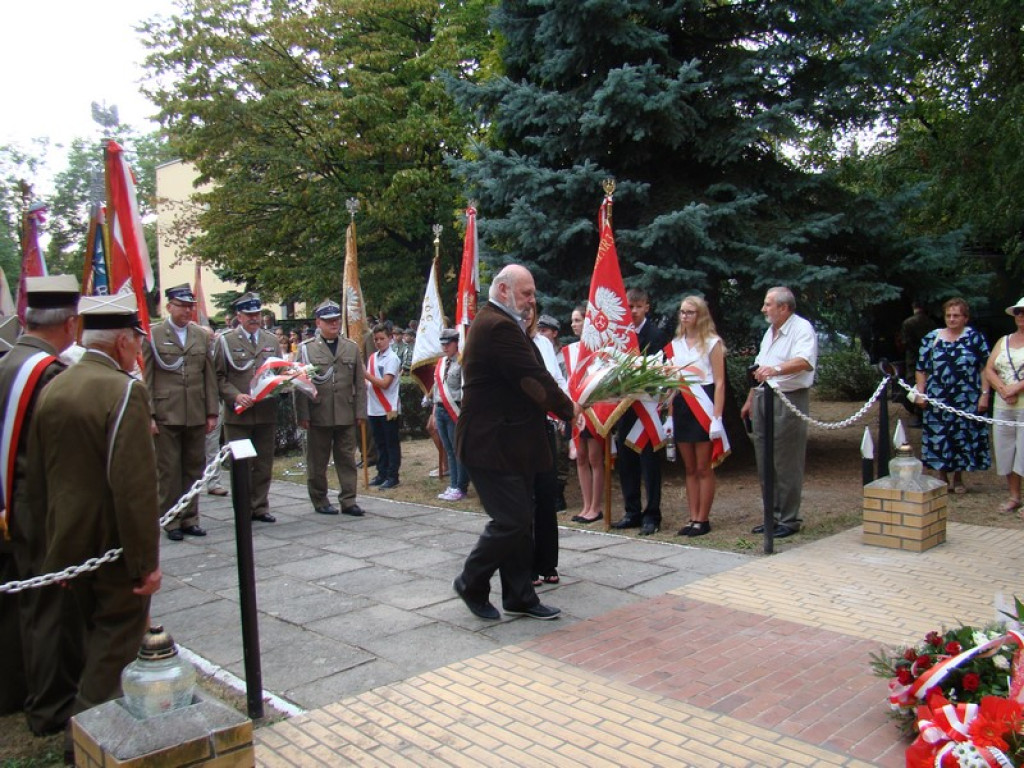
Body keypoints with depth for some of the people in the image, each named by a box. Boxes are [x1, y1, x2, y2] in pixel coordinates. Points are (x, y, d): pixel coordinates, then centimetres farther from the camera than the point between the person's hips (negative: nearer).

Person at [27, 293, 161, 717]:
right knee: (116, 642, 7)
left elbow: (37, 479, 10)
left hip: (68, 547, 8)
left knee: (94, 638, 23)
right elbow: (136, 486, -25)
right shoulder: (125, 391, -20)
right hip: (116, 553, -8)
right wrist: (147, 561, -19)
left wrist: (59, 533, 20)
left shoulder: (52, 389, 3)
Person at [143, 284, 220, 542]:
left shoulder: (201, 335, 11)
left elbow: (210, 376, 11)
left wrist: (212, 412, 6)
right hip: (166, 415, -4)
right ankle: (171, 521, 12)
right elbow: (146, 378, -2)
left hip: (196, 415, 4)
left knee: (194, 468, 8)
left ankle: (190, 518, 19)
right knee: (169, 470, 2)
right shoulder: (153, 335, 0)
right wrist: (148, 415, -8)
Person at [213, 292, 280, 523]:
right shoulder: (225, 341, 2)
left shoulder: (271, 340, 13)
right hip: (238, 414, -3)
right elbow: (218, 377, -2)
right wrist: (235, 396, -16)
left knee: (264, 464, 8)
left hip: (266, 413, 3)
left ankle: (260, 507, 19)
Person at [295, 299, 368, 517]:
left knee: (347, 459, 5)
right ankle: (320, 501, 19)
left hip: (347, 416, 2)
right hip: (319, 416, -2)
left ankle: (348, 500, 12)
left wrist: (360, 412, 4)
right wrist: (303, 415, -8)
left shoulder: (352, 348, 10)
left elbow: (359, 384, 9)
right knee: (317, 462, 7)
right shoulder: (306, 348, 1)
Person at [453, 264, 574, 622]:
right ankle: (471, 584, 14)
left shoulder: (492, 322, 17)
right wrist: (568, 409, -5)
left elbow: (528, 379, 18)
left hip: (507, 441, 11)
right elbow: (534, 378, -19)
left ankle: (519, 597, 21)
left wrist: (555, 405, 6)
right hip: (493, 443, -11)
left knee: (520, 521, 13)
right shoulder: (499, 326, -18)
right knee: (511, 521, -5)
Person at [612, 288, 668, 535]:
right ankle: (632, 512, 19)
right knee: (626, 461, 10)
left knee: (649, 461, 1)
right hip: (624, 406, 6)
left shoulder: (655, 335, -6)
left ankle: (652, 515, 7)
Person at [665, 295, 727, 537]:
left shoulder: (712, 342, -1)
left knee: (704, 468, -1)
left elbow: (719, 382, -6)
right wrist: (670, 416, 8)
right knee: (690, 469, 9)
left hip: (703, 407, -5)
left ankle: (703, 520, 6)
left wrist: (717, 417, -15)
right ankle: (692, 518, 14)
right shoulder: (675, 344, 13)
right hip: (681, 408, 5)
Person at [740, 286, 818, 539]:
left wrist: (777, 369, -44)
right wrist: (750, 400, 22)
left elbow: (805, 361, -28)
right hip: (763, 399, 9)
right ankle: (773, 516, 22)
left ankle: (789, 520, 7)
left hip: (788, 401, -9)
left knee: (786, 465, -3)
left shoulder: (802, 329, -10)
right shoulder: (770, 331, 18)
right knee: (765, 464, 12)